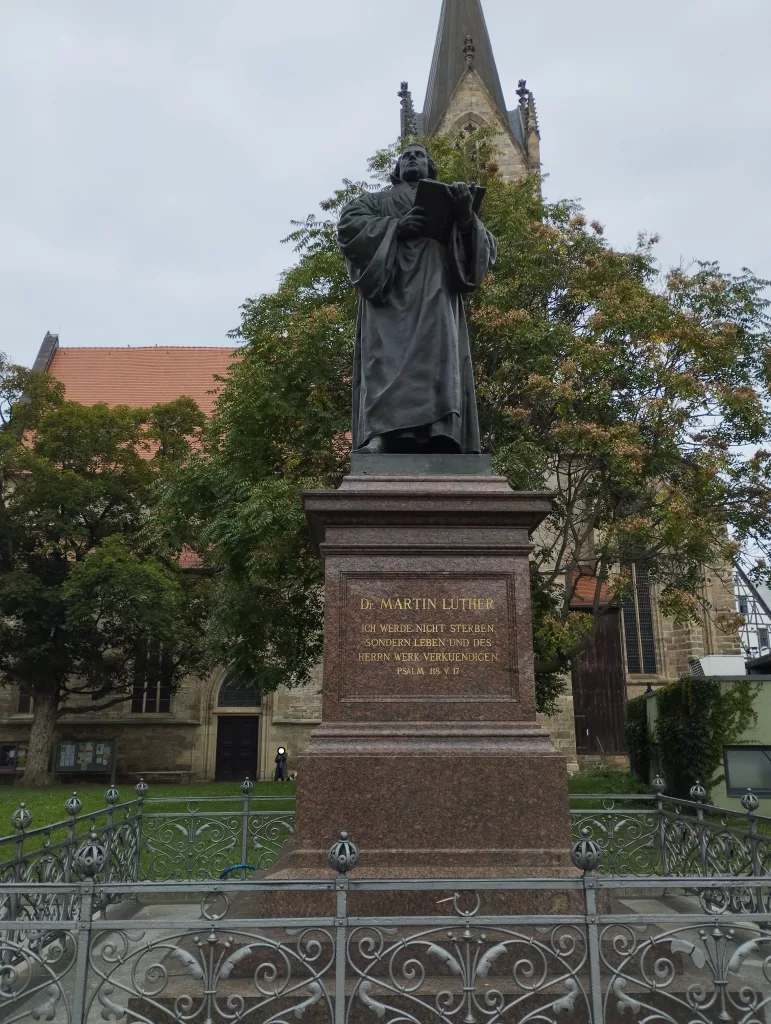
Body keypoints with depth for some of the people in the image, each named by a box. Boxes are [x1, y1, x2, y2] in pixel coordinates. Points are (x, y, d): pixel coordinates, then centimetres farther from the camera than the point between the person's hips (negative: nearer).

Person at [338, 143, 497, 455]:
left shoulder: (449, 200, 32)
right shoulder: (377, 201, 29)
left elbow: (486, 248, 17)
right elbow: (348, 225, 8)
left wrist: (467, 215, -4)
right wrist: (395, 227, -7)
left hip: (435, 291, 2)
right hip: (389, 288, -1)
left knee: (436, 353, -21)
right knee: (388, 358, -24)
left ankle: (441, 437, -34)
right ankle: (381, 434, -41)